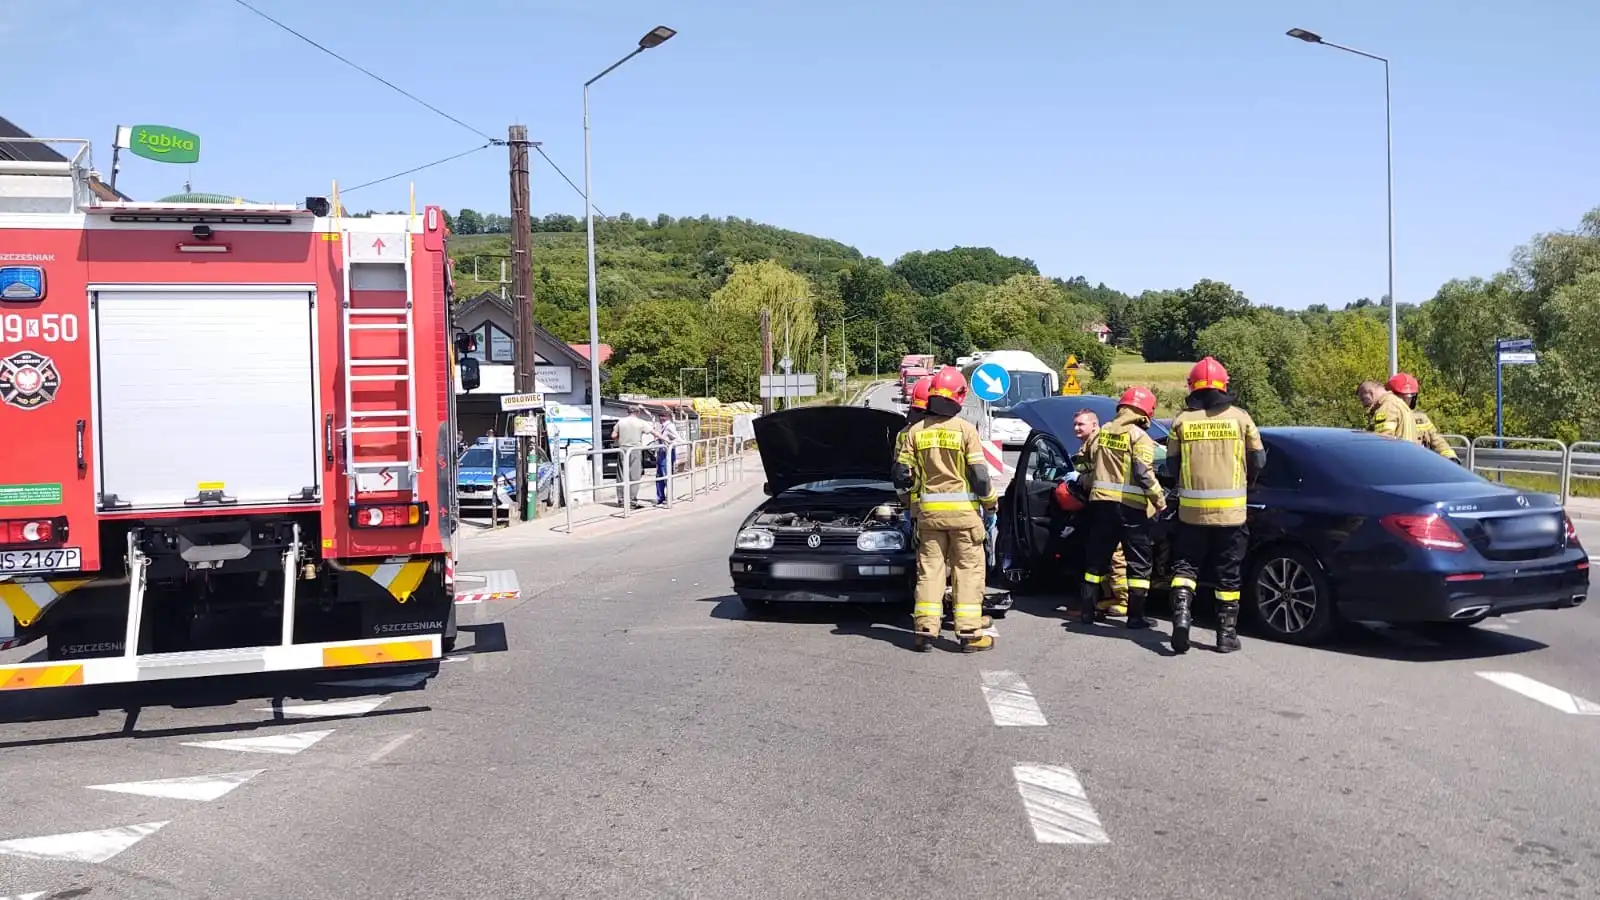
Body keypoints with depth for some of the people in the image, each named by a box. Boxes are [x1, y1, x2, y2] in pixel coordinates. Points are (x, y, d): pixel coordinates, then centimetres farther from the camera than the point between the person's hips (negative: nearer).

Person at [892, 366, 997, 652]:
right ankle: (969, 633, 2)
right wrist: (990, 505, 5)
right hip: (963, 510, -3)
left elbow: (902, 476, 2)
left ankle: (925, 631, 6)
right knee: (968, 570, 3)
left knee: (929, 569, 9)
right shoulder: (964, 429, -8)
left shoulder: (916, 431, 3)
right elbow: (980, 475, -9)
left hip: (929, 510, 3)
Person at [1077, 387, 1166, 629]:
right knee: (1139, 563, 4)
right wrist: (1160, 501, -6)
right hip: (1130, 505, -5)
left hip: (1101, 501, 6)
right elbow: (1144, 474, -16)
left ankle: (1086, 611, 16)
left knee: (1097, 557, 14)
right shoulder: (1139, 437, -8)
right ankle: (1136, 616, 3)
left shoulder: (1102, 432, 10)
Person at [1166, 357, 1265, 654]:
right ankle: (1226, 633, 13)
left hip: (1191, 508, 0)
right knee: (1227, 573, 9)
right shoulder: (1239, 417, -1)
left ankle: (1181, 613, -11)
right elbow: (1258, 461, 6)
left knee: (1185, 565, 11)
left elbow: (1172, 463, 6)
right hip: (1231, 509, 0)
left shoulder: (1182, 420, 0)